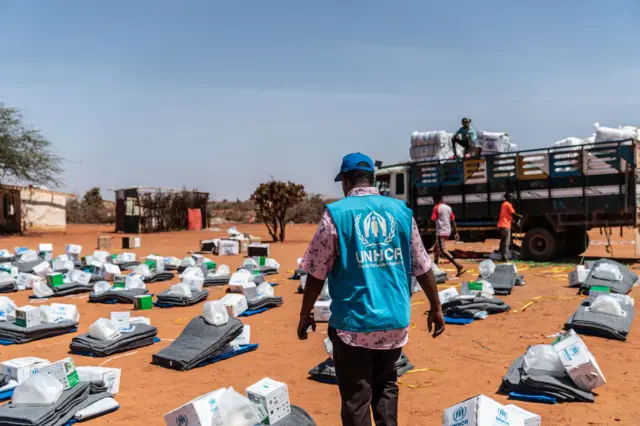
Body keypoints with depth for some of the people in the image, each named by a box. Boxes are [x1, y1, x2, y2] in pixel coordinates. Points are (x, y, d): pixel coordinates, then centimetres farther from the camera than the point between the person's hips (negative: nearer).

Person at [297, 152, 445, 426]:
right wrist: (436, 308, 17)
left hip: (353, 323, -3)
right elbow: (422, 268, 5)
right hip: (395, 321, 4)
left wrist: (305, 315, 6)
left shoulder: (336, 214, -8)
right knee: (385, 386, 23)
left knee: (356, 398, 9)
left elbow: (317, 274, -6)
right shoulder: (401, 211, 2)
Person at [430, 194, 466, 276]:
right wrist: (456, 233, 11)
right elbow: (453, 221, 11)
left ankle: (458, 266, -23)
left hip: (441, 232, -8)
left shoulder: (436, 208, -8)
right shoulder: (448, 207, 13)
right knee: (436, 249, 20)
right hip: (448, 231, 8)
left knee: (443, 251, -12)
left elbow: (432, 221, -14)